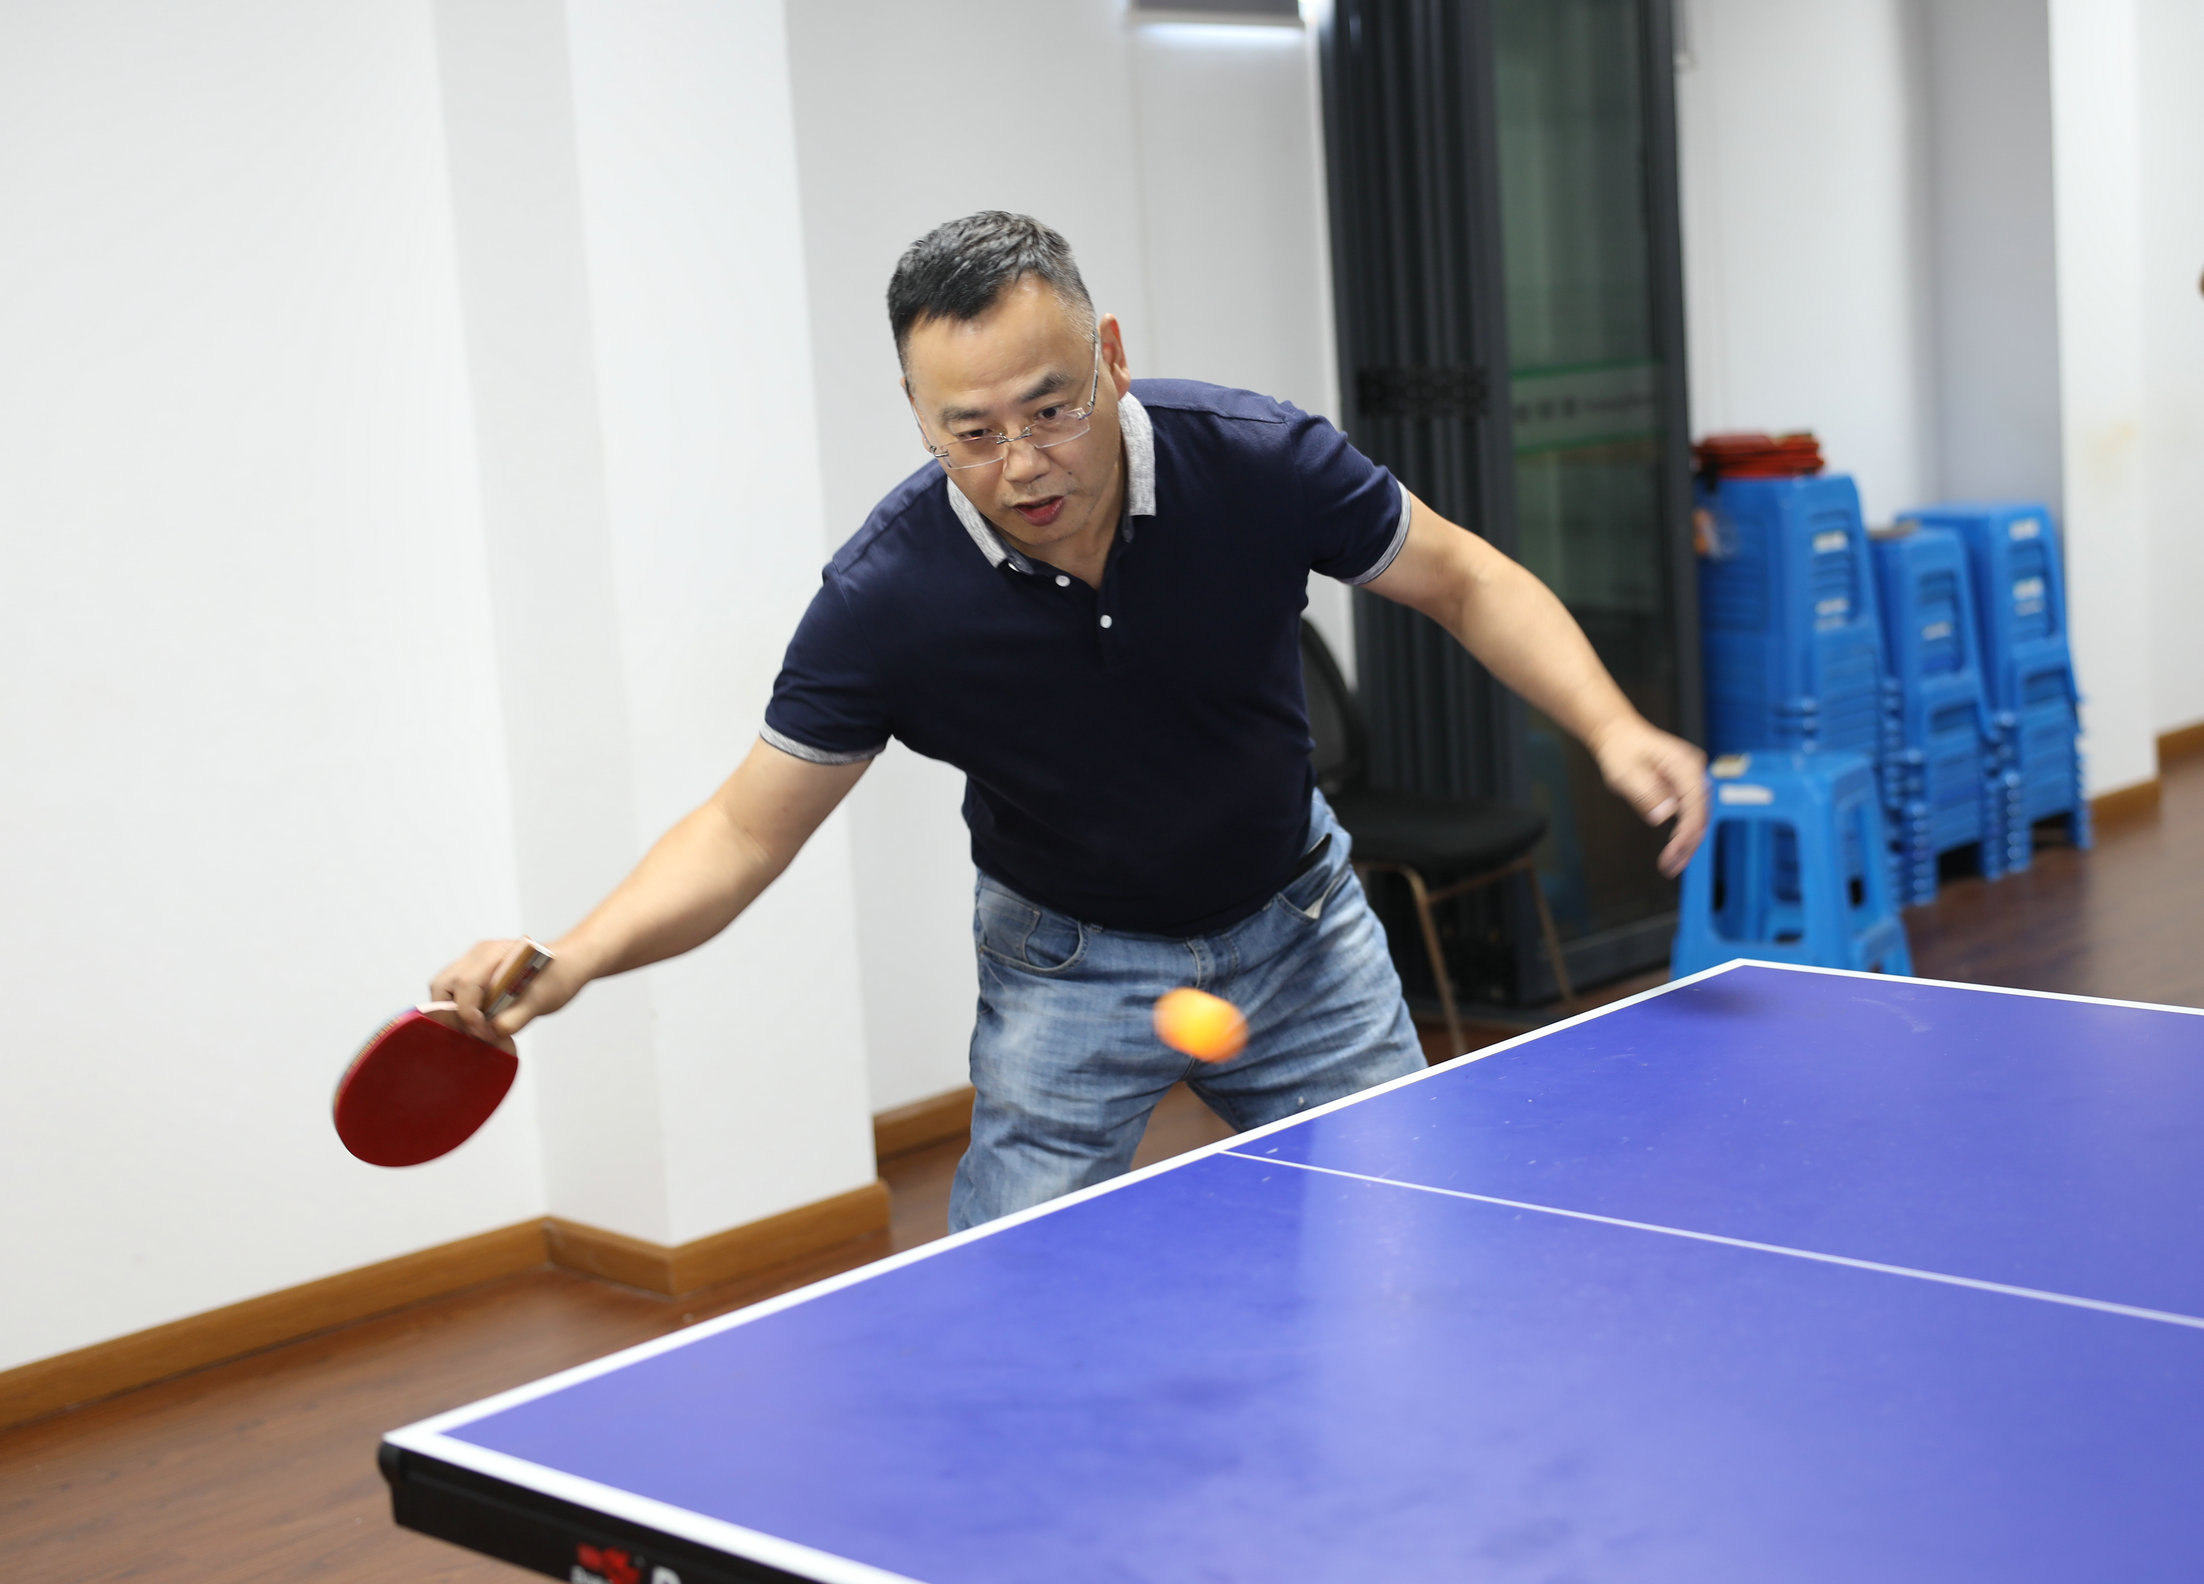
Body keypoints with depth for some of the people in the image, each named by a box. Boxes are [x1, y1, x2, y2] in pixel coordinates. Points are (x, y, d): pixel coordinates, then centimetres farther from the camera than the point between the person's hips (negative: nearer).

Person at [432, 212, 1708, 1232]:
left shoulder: (1255, 459, -25)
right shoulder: (889, 597, -27)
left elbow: (1463, 581, -8)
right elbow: (747, 832, -16)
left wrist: (1613, 727, -23)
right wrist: (573, 958, -32)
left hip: (1293, 922, 2)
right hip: (1072, 960, -1)